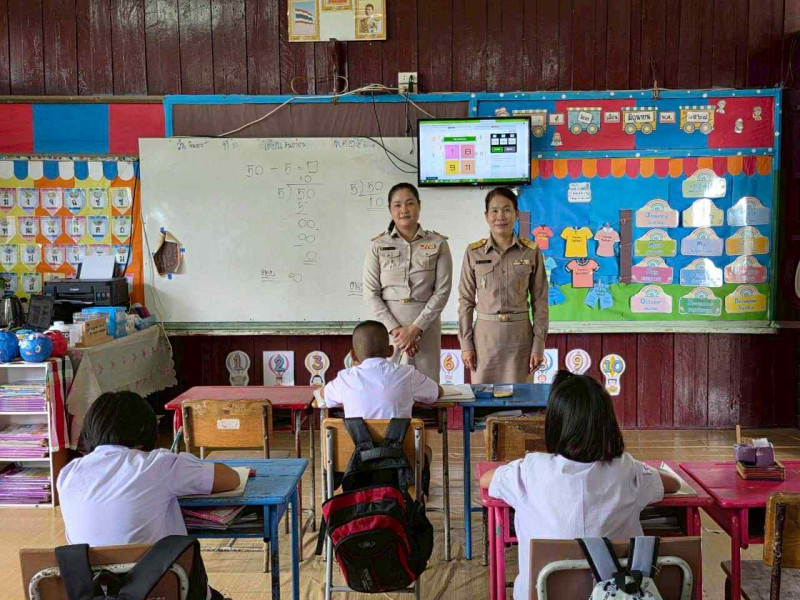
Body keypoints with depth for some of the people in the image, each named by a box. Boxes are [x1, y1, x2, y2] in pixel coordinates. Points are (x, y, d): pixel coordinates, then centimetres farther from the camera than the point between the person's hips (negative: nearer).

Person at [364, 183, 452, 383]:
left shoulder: (438, 244, 2)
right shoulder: (378, 246, 3)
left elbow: (442, 291, -3)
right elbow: (371, 293, -1)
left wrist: (415, 328, -11)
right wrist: (394, 328, -12)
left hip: (425, 326, 0)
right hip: (388, 326, 0)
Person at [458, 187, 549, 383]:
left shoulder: (531, 252, 0)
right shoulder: (473, 252, 1)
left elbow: (539, 301, 3)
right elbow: (465, 301, 4)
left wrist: (538, 344, -1)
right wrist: (466, 343, -1)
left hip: (520, 335, 0)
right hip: (484, 335, 0)